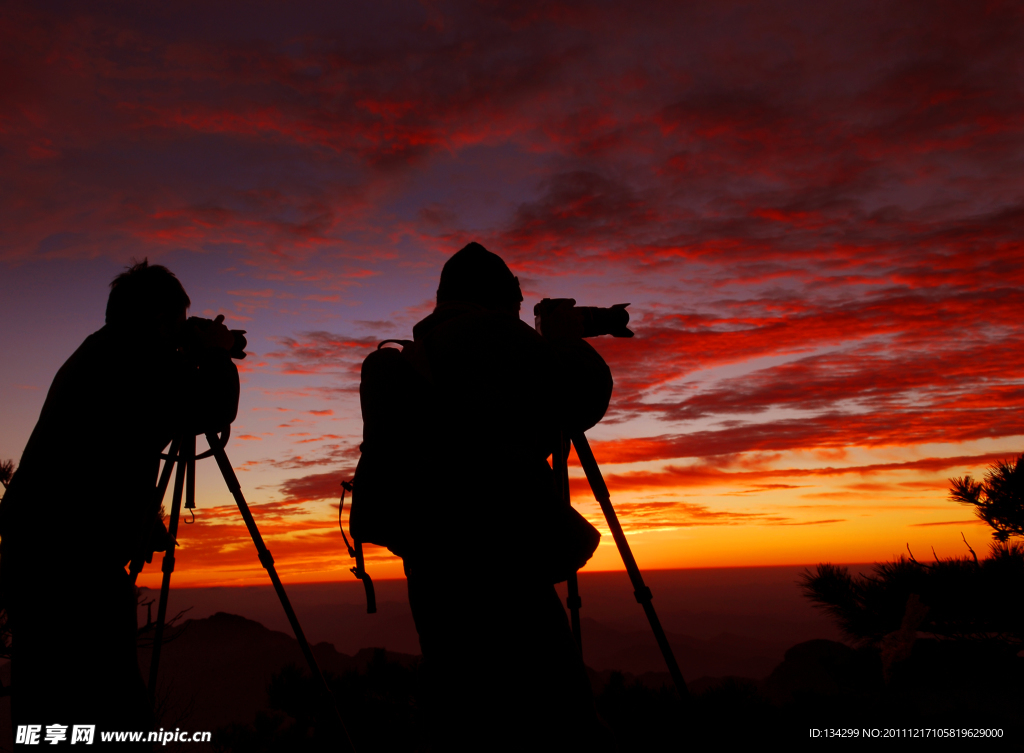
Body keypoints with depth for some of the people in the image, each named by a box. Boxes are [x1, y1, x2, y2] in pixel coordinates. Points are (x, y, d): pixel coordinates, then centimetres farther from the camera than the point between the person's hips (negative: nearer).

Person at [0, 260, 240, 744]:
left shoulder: (91, 356, 19)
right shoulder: (137, 354, -9)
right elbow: (213, 410, -15)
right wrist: (218, 356, 3)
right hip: (77, 562, -10)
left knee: (46, 707, 17)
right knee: (115, 715, -6)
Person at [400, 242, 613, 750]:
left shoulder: (418, 354, 19)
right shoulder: (496, 332, -4)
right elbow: (584, 400, -6)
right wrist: (568, 338, 12)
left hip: (431, 559, 9)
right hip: (497, 557, -9)